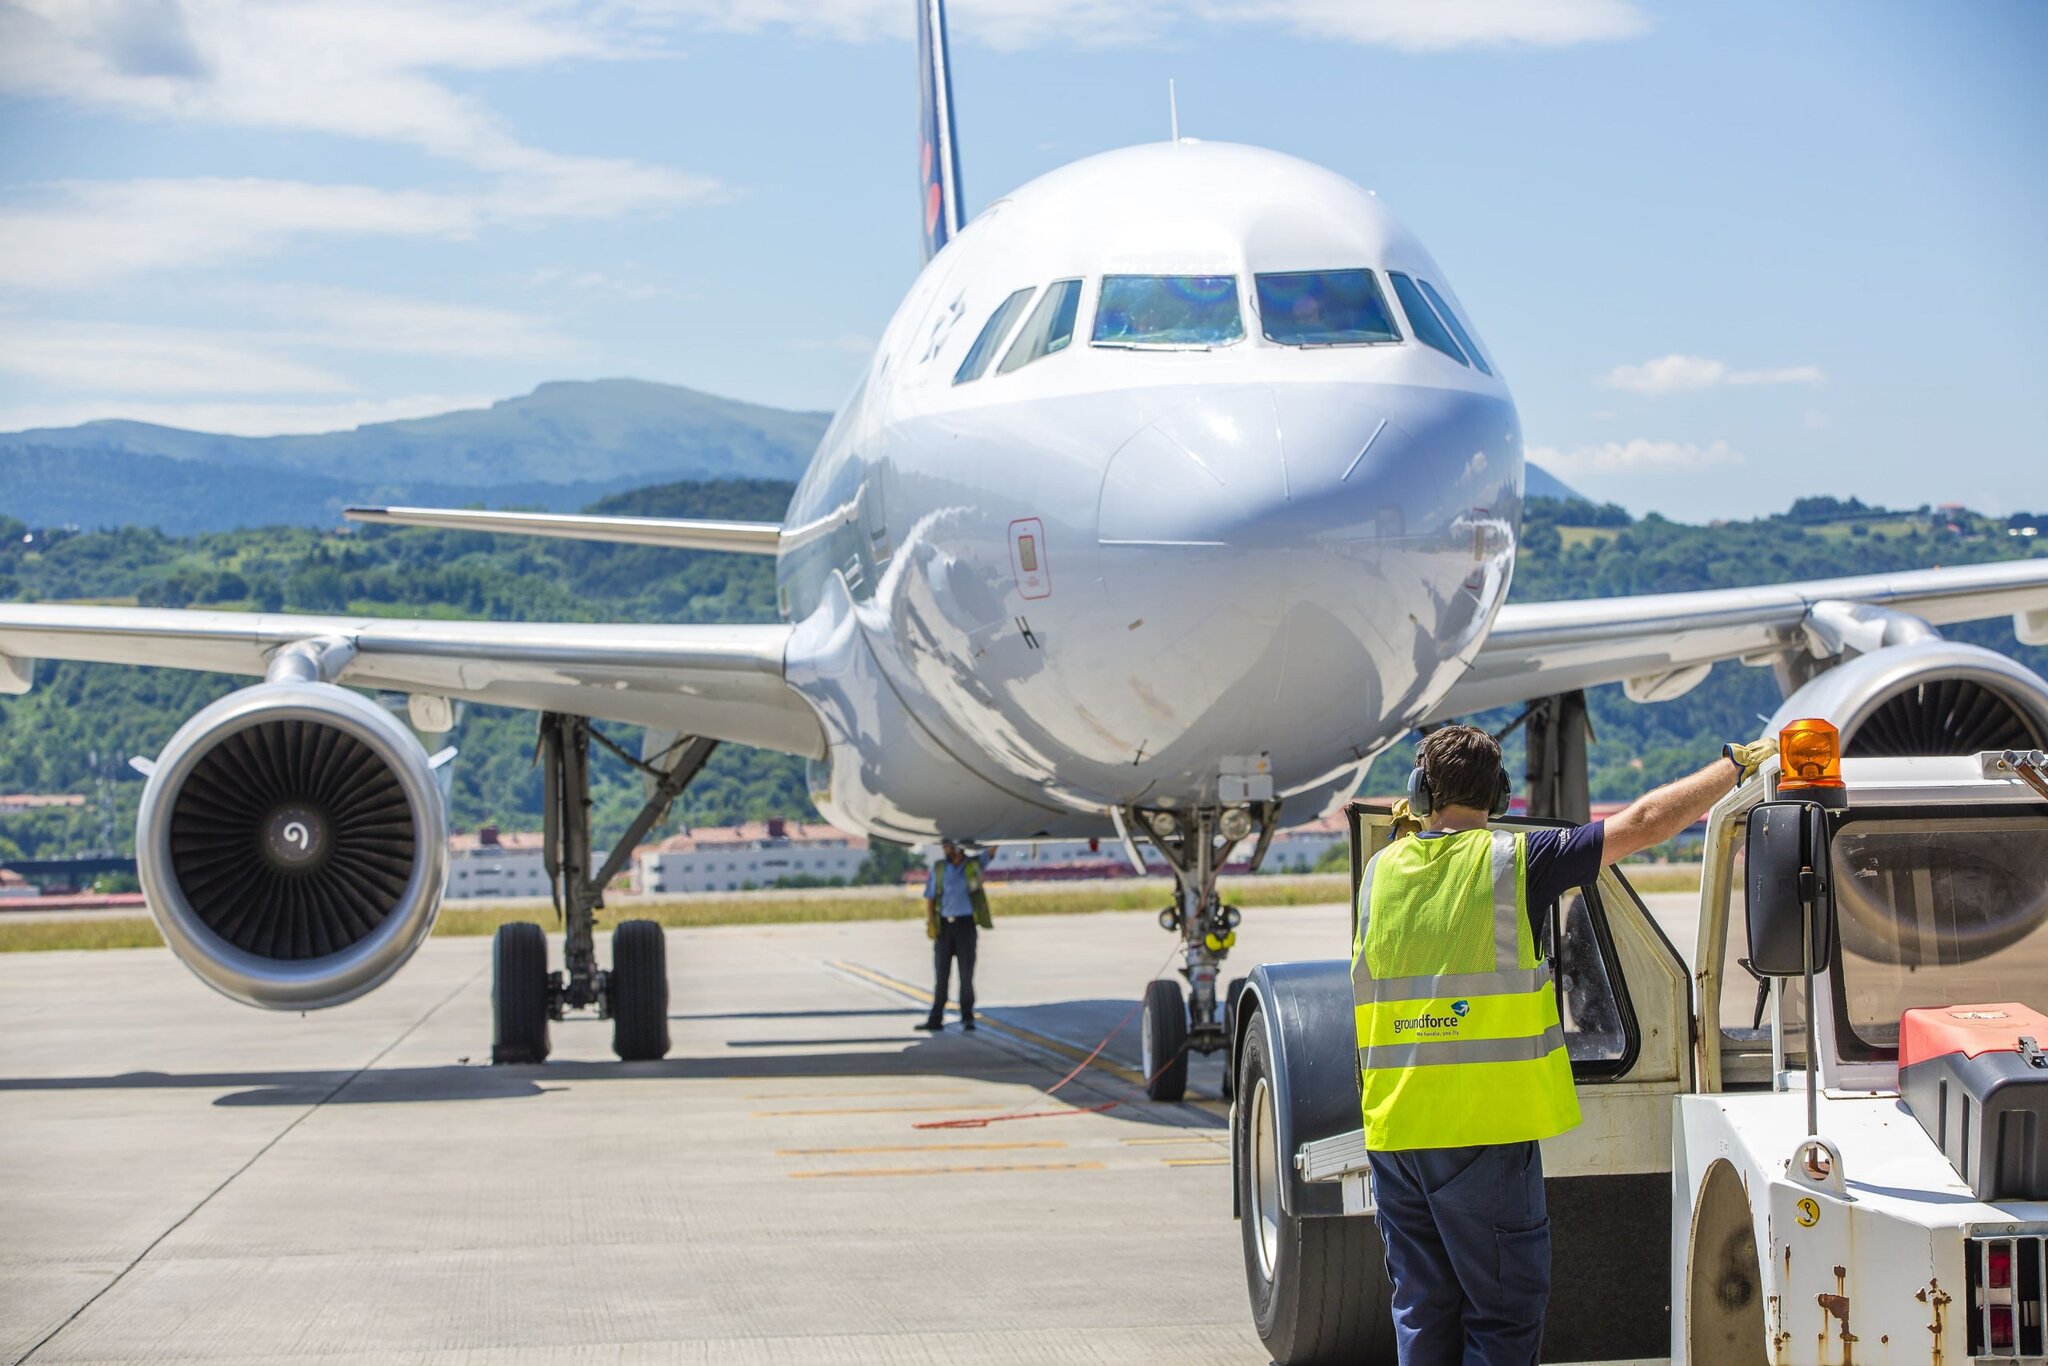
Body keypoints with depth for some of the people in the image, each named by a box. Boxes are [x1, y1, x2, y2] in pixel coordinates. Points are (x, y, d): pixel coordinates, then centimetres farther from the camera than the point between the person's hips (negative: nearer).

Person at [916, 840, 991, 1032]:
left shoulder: (974, 865, 5)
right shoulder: (938, 868, 9)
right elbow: (929, 897, 8)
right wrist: (929, 923, -2)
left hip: (965, 924, -2)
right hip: (944, 924, 2)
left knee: (966, 973, -2)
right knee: (941, 973, 1)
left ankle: (967, 1018, 6)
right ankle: (935, 1019, 1)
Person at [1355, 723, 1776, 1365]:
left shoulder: (1381, 870, 8)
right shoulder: (1514, 859, -5)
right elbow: (1645, 821, -4)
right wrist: (1740, 761, 7)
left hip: (1393, 1126, 5)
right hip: (1484, 1128, -5)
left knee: (1423, 1311, 13)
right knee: (1503, 1314, 2)